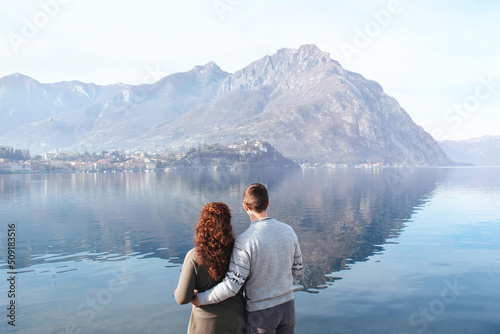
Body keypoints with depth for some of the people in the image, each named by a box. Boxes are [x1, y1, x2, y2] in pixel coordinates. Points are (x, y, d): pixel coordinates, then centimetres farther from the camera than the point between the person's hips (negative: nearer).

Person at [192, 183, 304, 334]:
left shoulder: (244, 241, -25)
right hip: (287, 305, 5)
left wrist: (200, 299, -11)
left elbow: (231, 286, -24)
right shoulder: (288, 230, -6)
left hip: (260, 312, -5)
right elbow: (297, 268, 5)